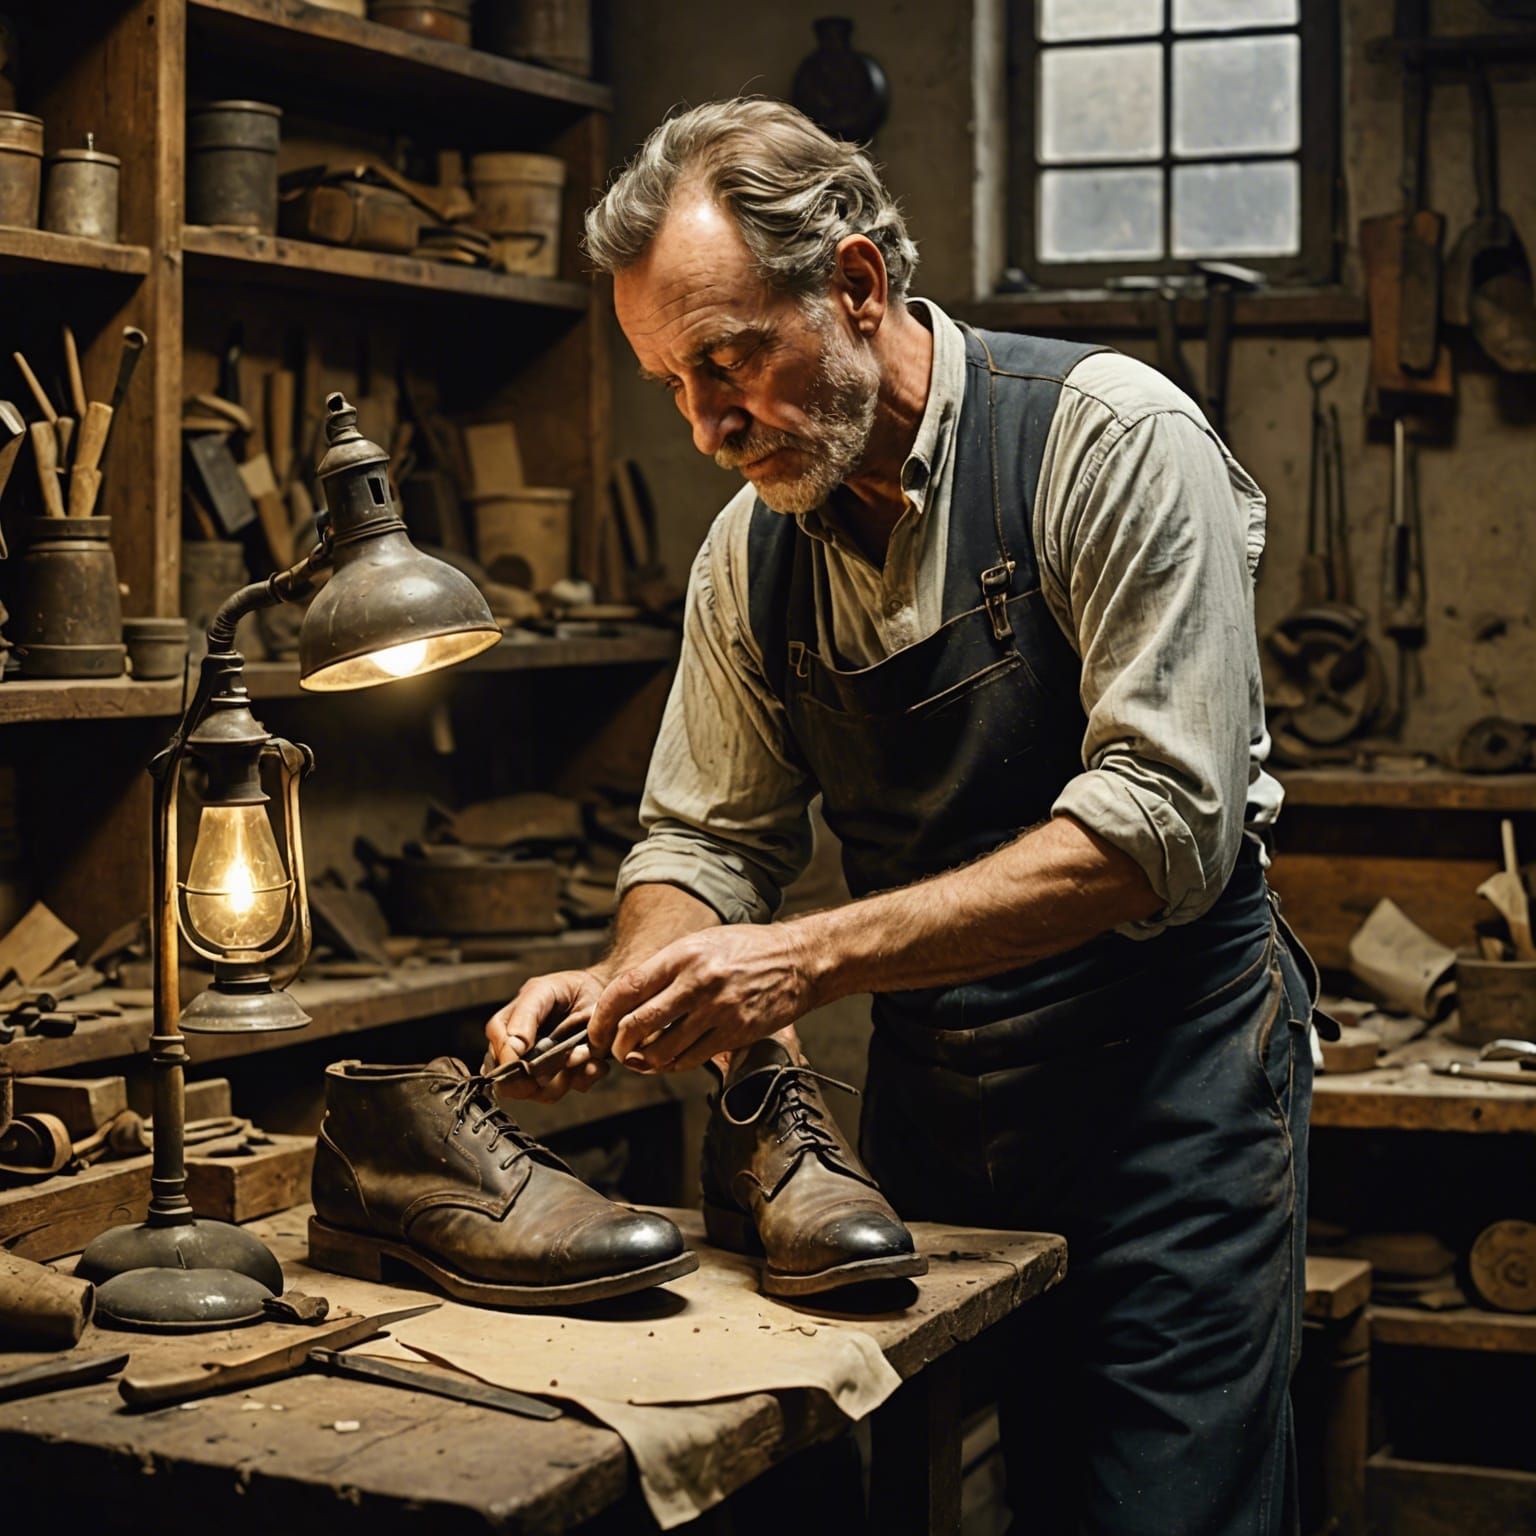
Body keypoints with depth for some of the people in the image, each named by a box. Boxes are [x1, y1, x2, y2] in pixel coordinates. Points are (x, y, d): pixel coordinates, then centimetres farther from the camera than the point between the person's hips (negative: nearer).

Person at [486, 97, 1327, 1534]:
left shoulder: (1112, 439, -15)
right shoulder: (752, 549, 3)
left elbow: (1163, 822, -22)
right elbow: (706, 838, 10)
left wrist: (810, 958, -27)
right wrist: (628, 984, -13)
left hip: (1167, 1076, -5)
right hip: (928, 1083, 5)